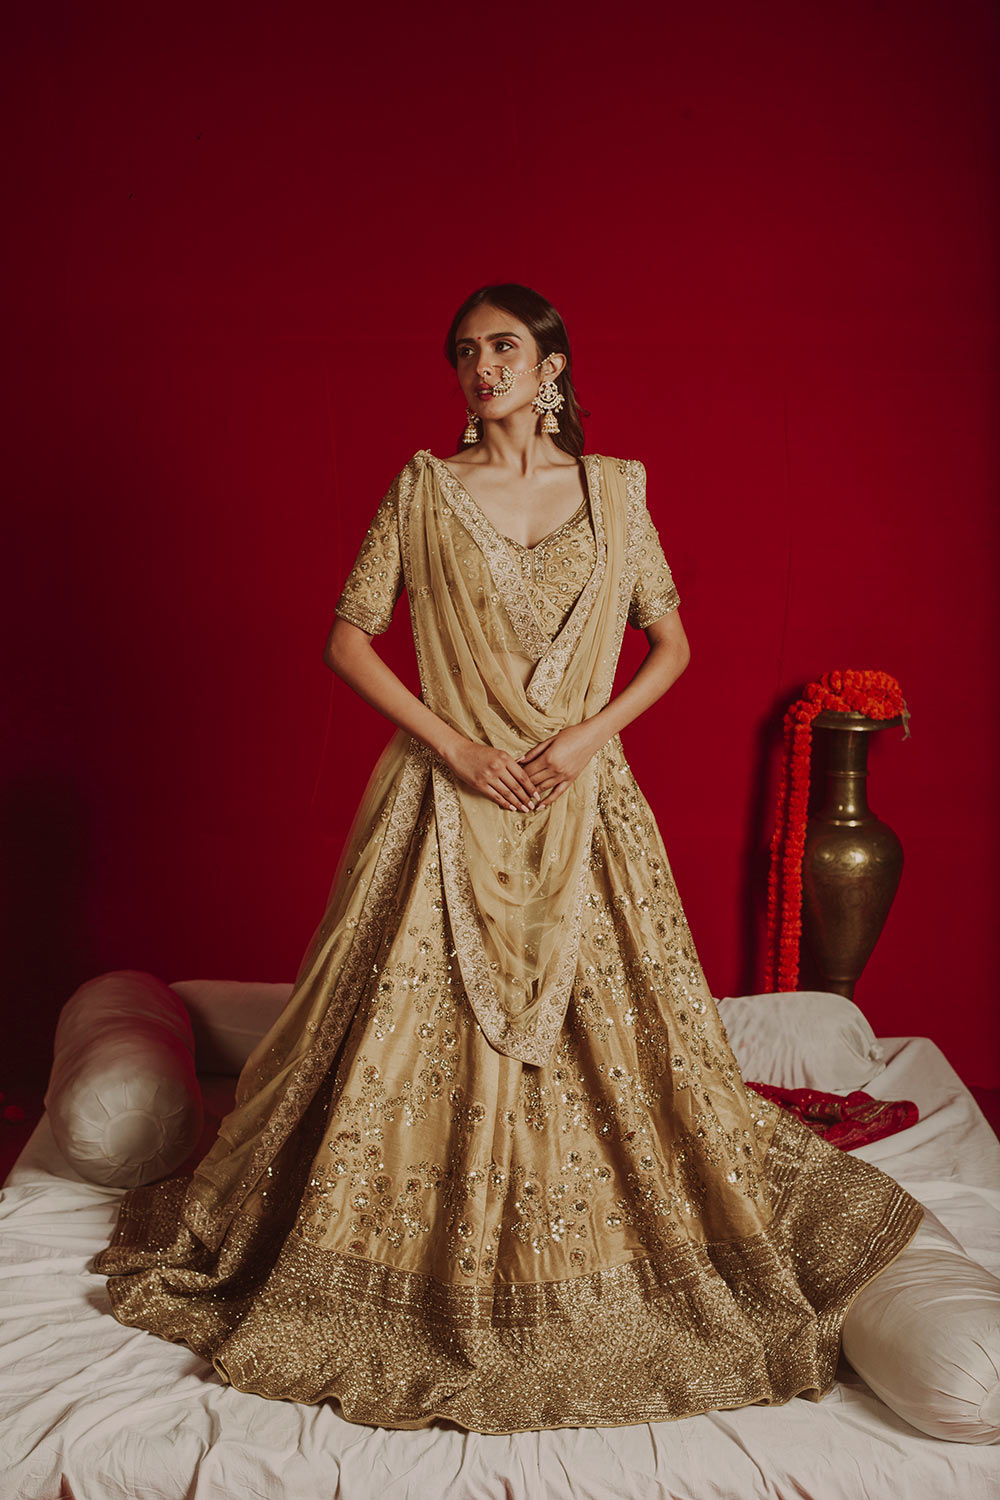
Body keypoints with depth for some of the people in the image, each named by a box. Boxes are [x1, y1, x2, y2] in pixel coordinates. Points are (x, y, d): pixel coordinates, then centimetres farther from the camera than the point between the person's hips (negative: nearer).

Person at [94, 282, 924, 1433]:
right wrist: (452, 743, -10)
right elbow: (348, 637, -1)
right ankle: (429, 1269, 26)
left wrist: (594, 732, -8)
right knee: (422, 1025, 4)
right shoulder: (423, 488, 0)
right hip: (448, 801, -1)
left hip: (584, 805, 1)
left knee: (605, 1026, 8)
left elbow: (671, 642, 8)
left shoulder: (614, 489, 4)